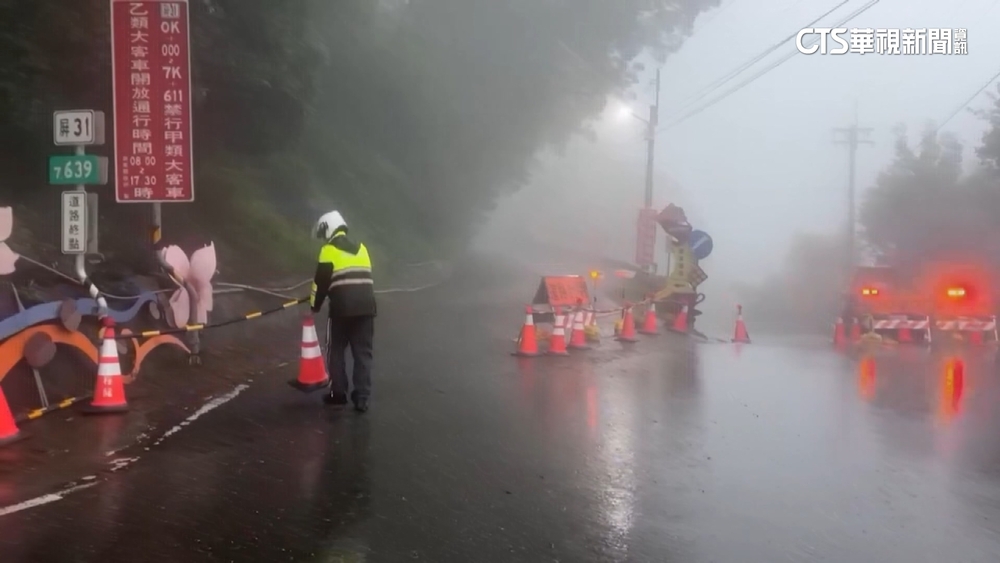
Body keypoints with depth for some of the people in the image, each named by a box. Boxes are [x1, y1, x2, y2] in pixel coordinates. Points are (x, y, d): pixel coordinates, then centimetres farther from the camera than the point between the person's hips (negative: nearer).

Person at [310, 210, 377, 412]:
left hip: (342, 308, -4)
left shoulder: (329, 251, 0)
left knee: (336, 351, 13)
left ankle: (338, 393, 17)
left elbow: (321, 281, -1)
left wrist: (315, 305, 13)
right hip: (365, 307, 4)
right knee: (363, 353, 8)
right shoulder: (360, 248, 18)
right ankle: (362, 398, 6)